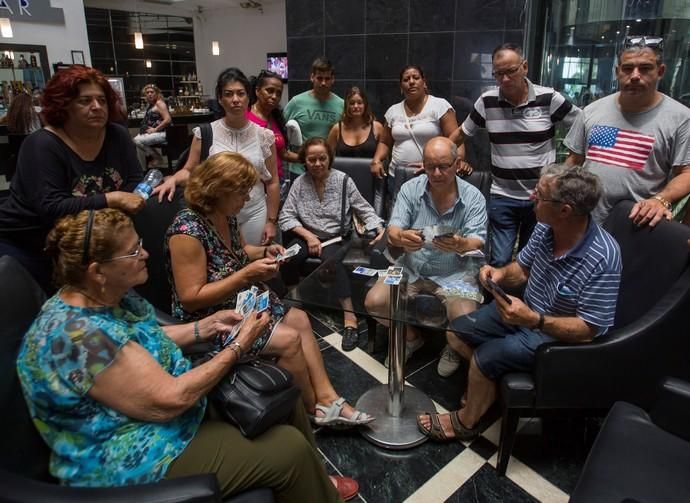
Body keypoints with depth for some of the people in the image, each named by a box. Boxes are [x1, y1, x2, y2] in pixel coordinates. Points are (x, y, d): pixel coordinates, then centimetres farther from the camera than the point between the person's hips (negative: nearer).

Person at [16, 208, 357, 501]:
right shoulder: (80, 337, -31)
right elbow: (168, 401, -28)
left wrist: (208, 325, -1)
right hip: (134, 464, -9)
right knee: (289, 448, -10)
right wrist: (238, 347, -21)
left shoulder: (111, 298, -3)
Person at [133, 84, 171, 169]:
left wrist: (155, 129, -17)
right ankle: (143, 168, 3)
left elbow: (168, 120, -20)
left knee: (137, 140, -17)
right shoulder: (150, 105, 17)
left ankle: (157, 158, -3)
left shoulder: (159, 103, -9)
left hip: (162, 133, -9)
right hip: (154, 133, 9)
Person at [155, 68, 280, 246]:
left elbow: (272, 182, 2)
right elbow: (189, 171, 1)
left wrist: (271, 221, 1)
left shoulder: (264, 136, -2)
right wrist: (172, 179, -21)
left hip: (254, 216, 1)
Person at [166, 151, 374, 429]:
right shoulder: (188, 230, -27)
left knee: (299, 320, 3)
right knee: (288, 339, -15)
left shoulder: (226, 215, -1)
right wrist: (246, 275, -28)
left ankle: (327, 398, 5)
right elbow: (191, 299, -27)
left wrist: (265, 251, -2)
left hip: (240, 300, 9)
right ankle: (315, 410, 9)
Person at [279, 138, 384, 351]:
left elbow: (364, 209, 1)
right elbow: (286, 216, -2)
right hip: (307, 236, 2)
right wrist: (308, 235, -14)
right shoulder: (300, 183, 2)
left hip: (335, 238, -2)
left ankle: (349, 318, -34)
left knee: (331, 259, -35)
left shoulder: (343, 180, -2)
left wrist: (380, 229, -14)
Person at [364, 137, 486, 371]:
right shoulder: (410, 189, -5)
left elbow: (477, 242, -17)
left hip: (456, 272, -2)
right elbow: (393, 231, -13)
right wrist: (401, 237, -39)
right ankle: (411, 338, 16)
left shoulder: (473, 197, -8)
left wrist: (462, 244, -44)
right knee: (373, 302, -16)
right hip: (411, 267, 2)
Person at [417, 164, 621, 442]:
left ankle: (465, 422, 8)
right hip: (526, 310, 7)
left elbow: (589, 329, -26)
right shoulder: (546, 228, -15)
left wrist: (534, 320, -38)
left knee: (485, 356, -20)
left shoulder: (602, 259, -32)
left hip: (559, 335, -7)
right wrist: (500, 273, -19)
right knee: (458, 332, 4)